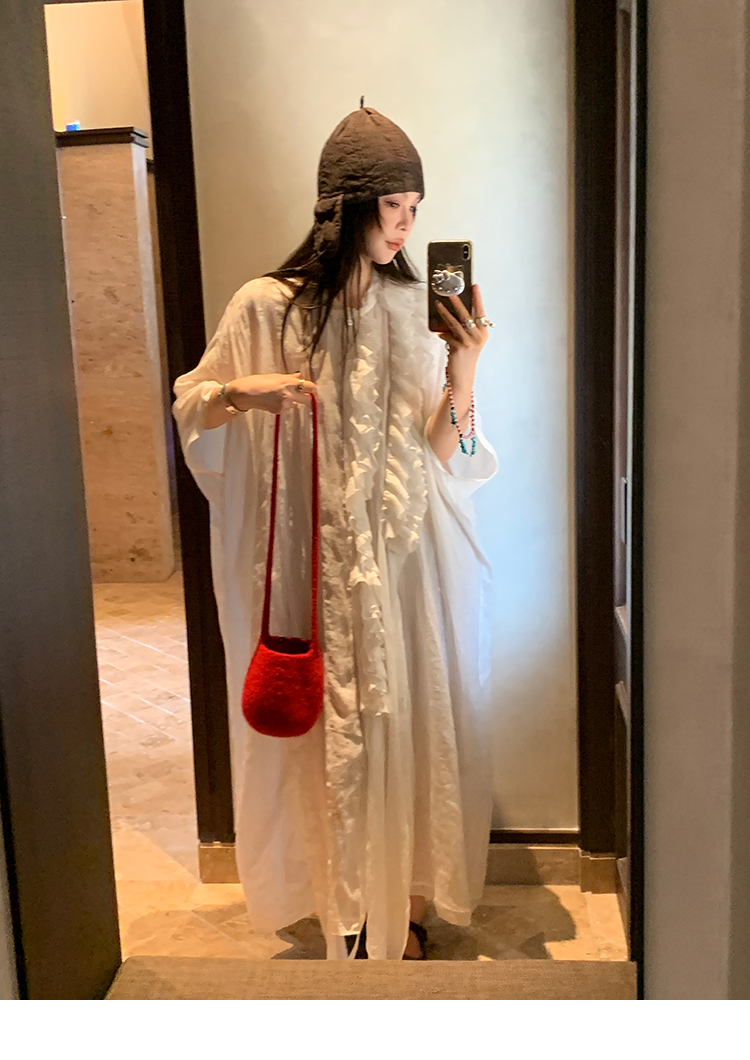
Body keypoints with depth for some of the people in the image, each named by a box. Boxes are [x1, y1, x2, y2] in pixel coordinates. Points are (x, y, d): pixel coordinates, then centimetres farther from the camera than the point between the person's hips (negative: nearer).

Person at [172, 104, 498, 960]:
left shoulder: (416, 306, 2)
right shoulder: (265, 309, -6)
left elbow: (443, 453, 0)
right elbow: (189, 407, 4)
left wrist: (463, 368, -15)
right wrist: (244, 391, -16)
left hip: (413, 556, 3)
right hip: (326, 562, -2)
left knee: (414, 721, 9)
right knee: (342, 732, 5)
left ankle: (407, 905, 30)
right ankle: (355, 915, 27)